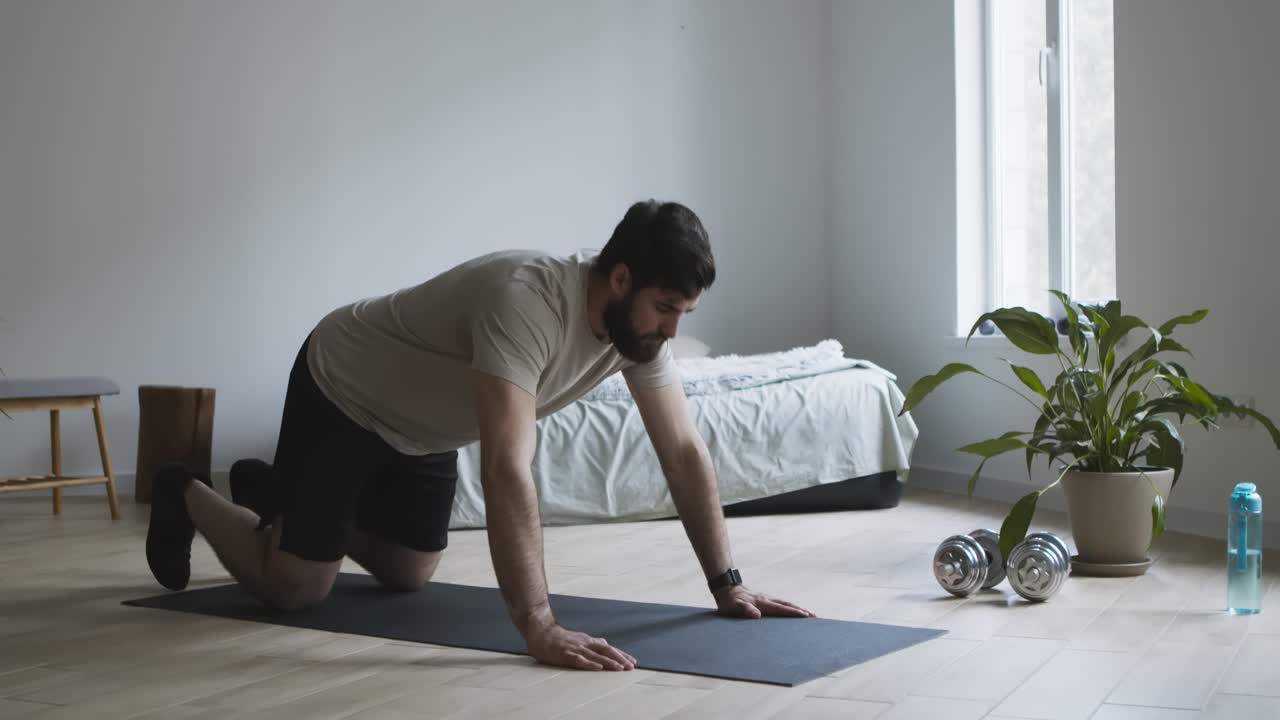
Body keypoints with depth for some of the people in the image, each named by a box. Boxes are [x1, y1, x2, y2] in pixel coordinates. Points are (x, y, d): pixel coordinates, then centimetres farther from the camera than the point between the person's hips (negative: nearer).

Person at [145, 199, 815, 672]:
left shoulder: (640, 322, -18)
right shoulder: (527, 302, -43)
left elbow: (684, 452, -11)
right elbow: (506, 470, -50)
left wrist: (726, 584, -14)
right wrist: (539, 627, -55)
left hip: (420, 420, 8)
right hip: (340, 392, -8)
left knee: (408, 574, 19)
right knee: (295, 586, -5)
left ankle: (272, 495, 41)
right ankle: (187, 498, 24)